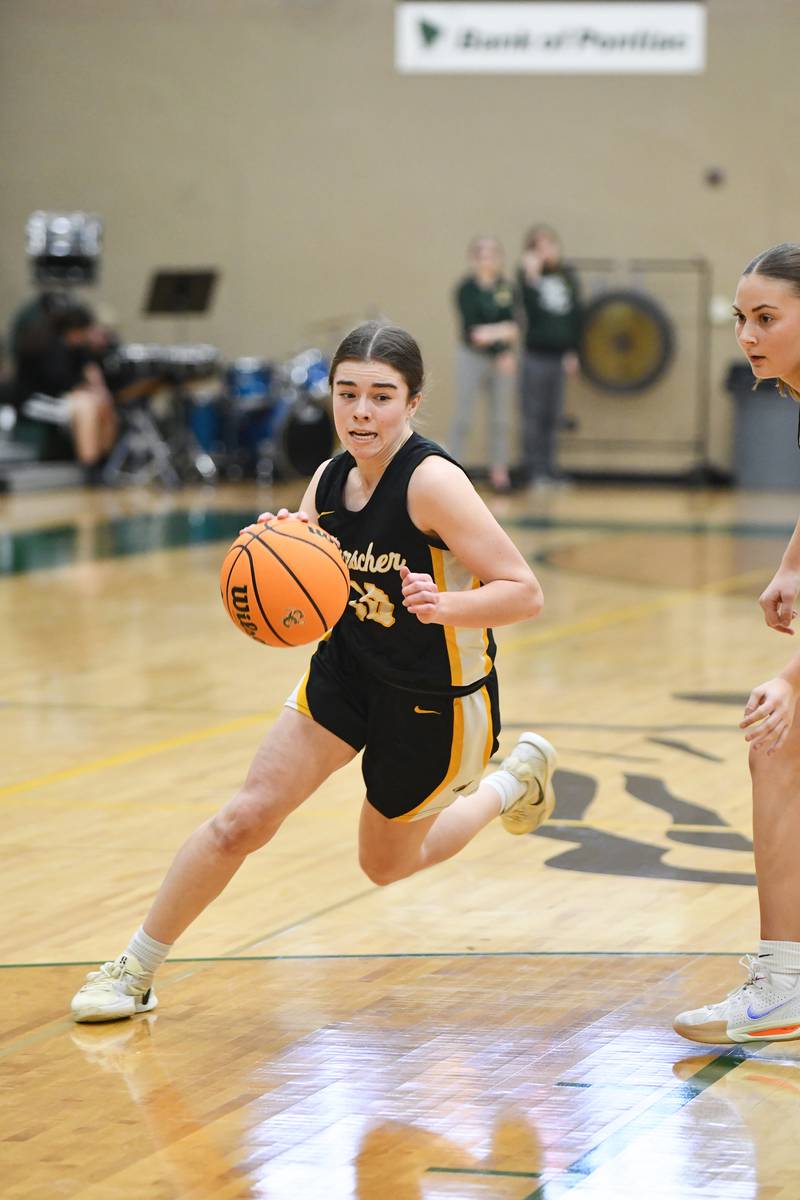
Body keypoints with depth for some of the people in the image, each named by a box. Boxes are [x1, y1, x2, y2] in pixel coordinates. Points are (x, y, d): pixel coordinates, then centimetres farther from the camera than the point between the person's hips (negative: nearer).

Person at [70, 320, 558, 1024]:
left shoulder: (432, 481, -26)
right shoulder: (329, 481, -7)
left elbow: (525, 594, -25)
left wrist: (446, 605, -43)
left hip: (436, 698, -4)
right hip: (347, 673, 4)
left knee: (387, 864, 17)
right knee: (243, 820, -7)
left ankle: (513, 782, 42)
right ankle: (135, 971, 8)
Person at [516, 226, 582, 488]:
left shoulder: (567, 275, 7)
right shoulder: (527, 275, -5)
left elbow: (575, 315, 11)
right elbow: (529, 309, -20)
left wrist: (573, 351, 9)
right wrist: (531, 277, -27)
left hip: (560, 355, 5)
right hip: (535, 355, -5)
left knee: (553, 417, 11)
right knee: (533, 415, 0)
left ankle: (550, 469, 17)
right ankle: (534, 470, 4)